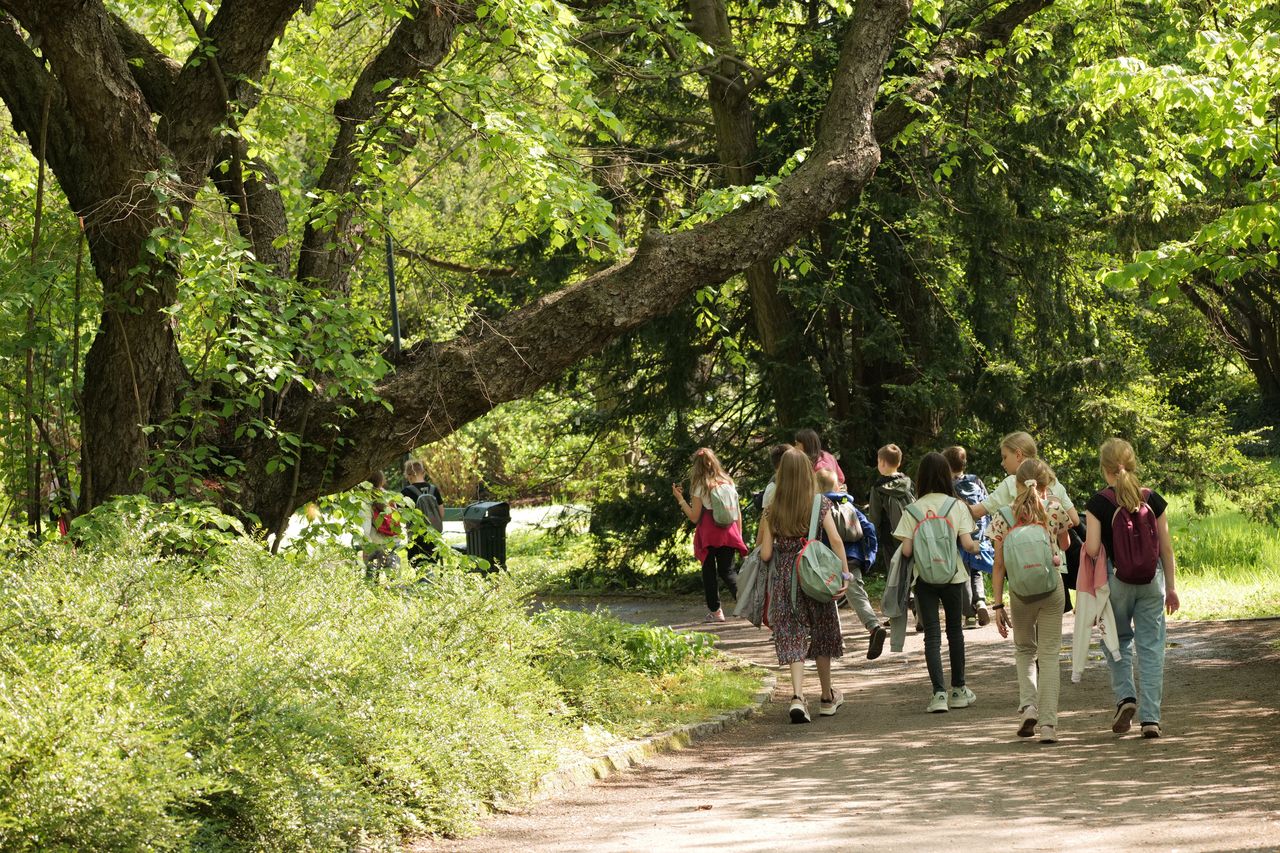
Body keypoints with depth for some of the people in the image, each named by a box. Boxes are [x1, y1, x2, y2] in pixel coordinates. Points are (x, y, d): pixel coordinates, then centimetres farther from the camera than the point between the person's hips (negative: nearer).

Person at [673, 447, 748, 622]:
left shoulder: (699, 486, -5)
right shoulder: (728, 483, 8)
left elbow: (695, 517, -5)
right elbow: (738, 513, 10)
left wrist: (680, 499, 2)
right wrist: (739, 535, 17)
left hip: (708, 534, -4)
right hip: (728, 533, 4)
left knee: (709, 571, 8)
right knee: (727, 570, 8)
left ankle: (715, 610, 9)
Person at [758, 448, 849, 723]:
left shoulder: (772, 511, -2)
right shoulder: (821, 505, -4)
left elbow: (765, 554, -3)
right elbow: (836, 540, -12)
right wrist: (845, 574, -10)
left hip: (784, 578, 0)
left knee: (793, 638, 0)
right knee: (821, 634, 16)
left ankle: (797, 696, -19)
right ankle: (828, 697, 29)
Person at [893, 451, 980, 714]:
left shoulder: (912, 510, -4)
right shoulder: (956, 505, -5)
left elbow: (906, 550, -9)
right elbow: (967, 543, -10)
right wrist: (976, 547, 11)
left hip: (924, 578, -1)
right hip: (953, 576, 1)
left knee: (932, 634, 2)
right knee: (955, 630, 16)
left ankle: (939, 693, -10)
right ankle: (958, 690, 25)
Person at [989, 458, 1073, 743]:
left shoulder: (1004, 516, -4)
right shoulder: (1054, 509, -3)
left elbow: (999, 565, -3)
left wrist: (998, 605, 1)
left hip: (1019, 590, 0)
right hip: (1052, 587, 0)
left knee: (1024, 650, 21)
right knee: (1049, 655, 5)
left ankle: (1028, 704, 1)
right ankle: (1048, 724, -2)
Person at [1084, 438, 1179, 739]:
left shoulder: (1098, 504, -8)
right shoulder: (1153, 500, 0)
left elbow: (1092, 548, -14)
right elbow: (1166, 548, 3)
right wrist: (1170, 587, 11)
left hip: (1116, 579, -2)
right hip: (1151, 579, 2)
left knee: (1119, 640, 19)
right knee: (1150, 646, 5)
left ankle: (1125, 697, 1)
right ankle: (1150, 717, 3)